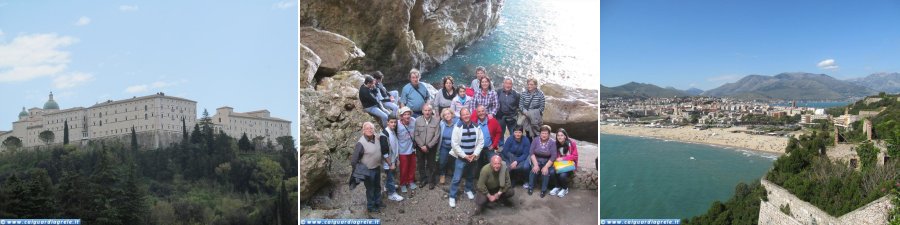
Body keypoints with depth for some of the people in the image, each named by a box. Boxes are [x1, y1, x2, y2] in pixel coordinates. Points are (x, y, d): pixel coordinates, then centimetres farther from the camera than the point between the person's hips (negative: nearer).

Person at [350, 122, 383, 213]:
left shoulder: (376, 138, -6)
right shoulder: (361, 143, -27)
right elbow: (354, 160, -21)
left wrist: (380, 161, 16)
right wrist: (357, 171, -13)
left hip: (377, 168, 7)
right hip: (368, 170, -7)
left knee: (377, 187, 25)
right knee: (370, 189, 12)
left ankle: (378, 202, 47)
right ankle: (370, 207, 32)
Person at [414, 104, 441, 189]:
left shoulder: (436, 120, -13)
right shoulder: (418, 120, -8)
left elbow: (437, 136, -12)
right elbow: (416, 135, -6)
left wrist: (428, 146, -15)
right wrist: (422, 146, -14)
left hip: (431, 147, -1)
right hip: (420, 147, 1)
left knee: (431, 165, 10)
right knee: (421, 164, 14)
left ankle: (431, 181, 26)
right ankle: (423, 179, 32)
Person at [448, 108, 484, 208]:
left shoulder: (476, 127, -2)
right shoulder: (458, 127, -13)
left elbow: (480, 141, 1)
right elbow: (454, 144, -14)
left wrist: (475, 154, -9)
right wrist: (464, 156, -15)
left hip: (472, 157, 4)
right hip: (461, 157, -4)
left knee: (471, 176, 21)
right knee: (456, 178, -3)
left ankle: (468, 190, 45)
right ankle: (452, 197, 8)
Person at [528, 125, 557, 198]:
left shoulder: (552, 143, -5)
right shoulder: (535, 141, -1)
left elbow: (553, 156, -11)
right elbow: (532, 153, -7)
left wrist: (546, 167, -21)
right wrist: (535, 164, -20)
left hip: (547, 162, -1)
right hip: (537, 160, 1)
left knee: (546, 172, -30)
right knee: (534, 170, -28)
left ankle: (543, 190, -14)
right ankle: (530, 187, -11)